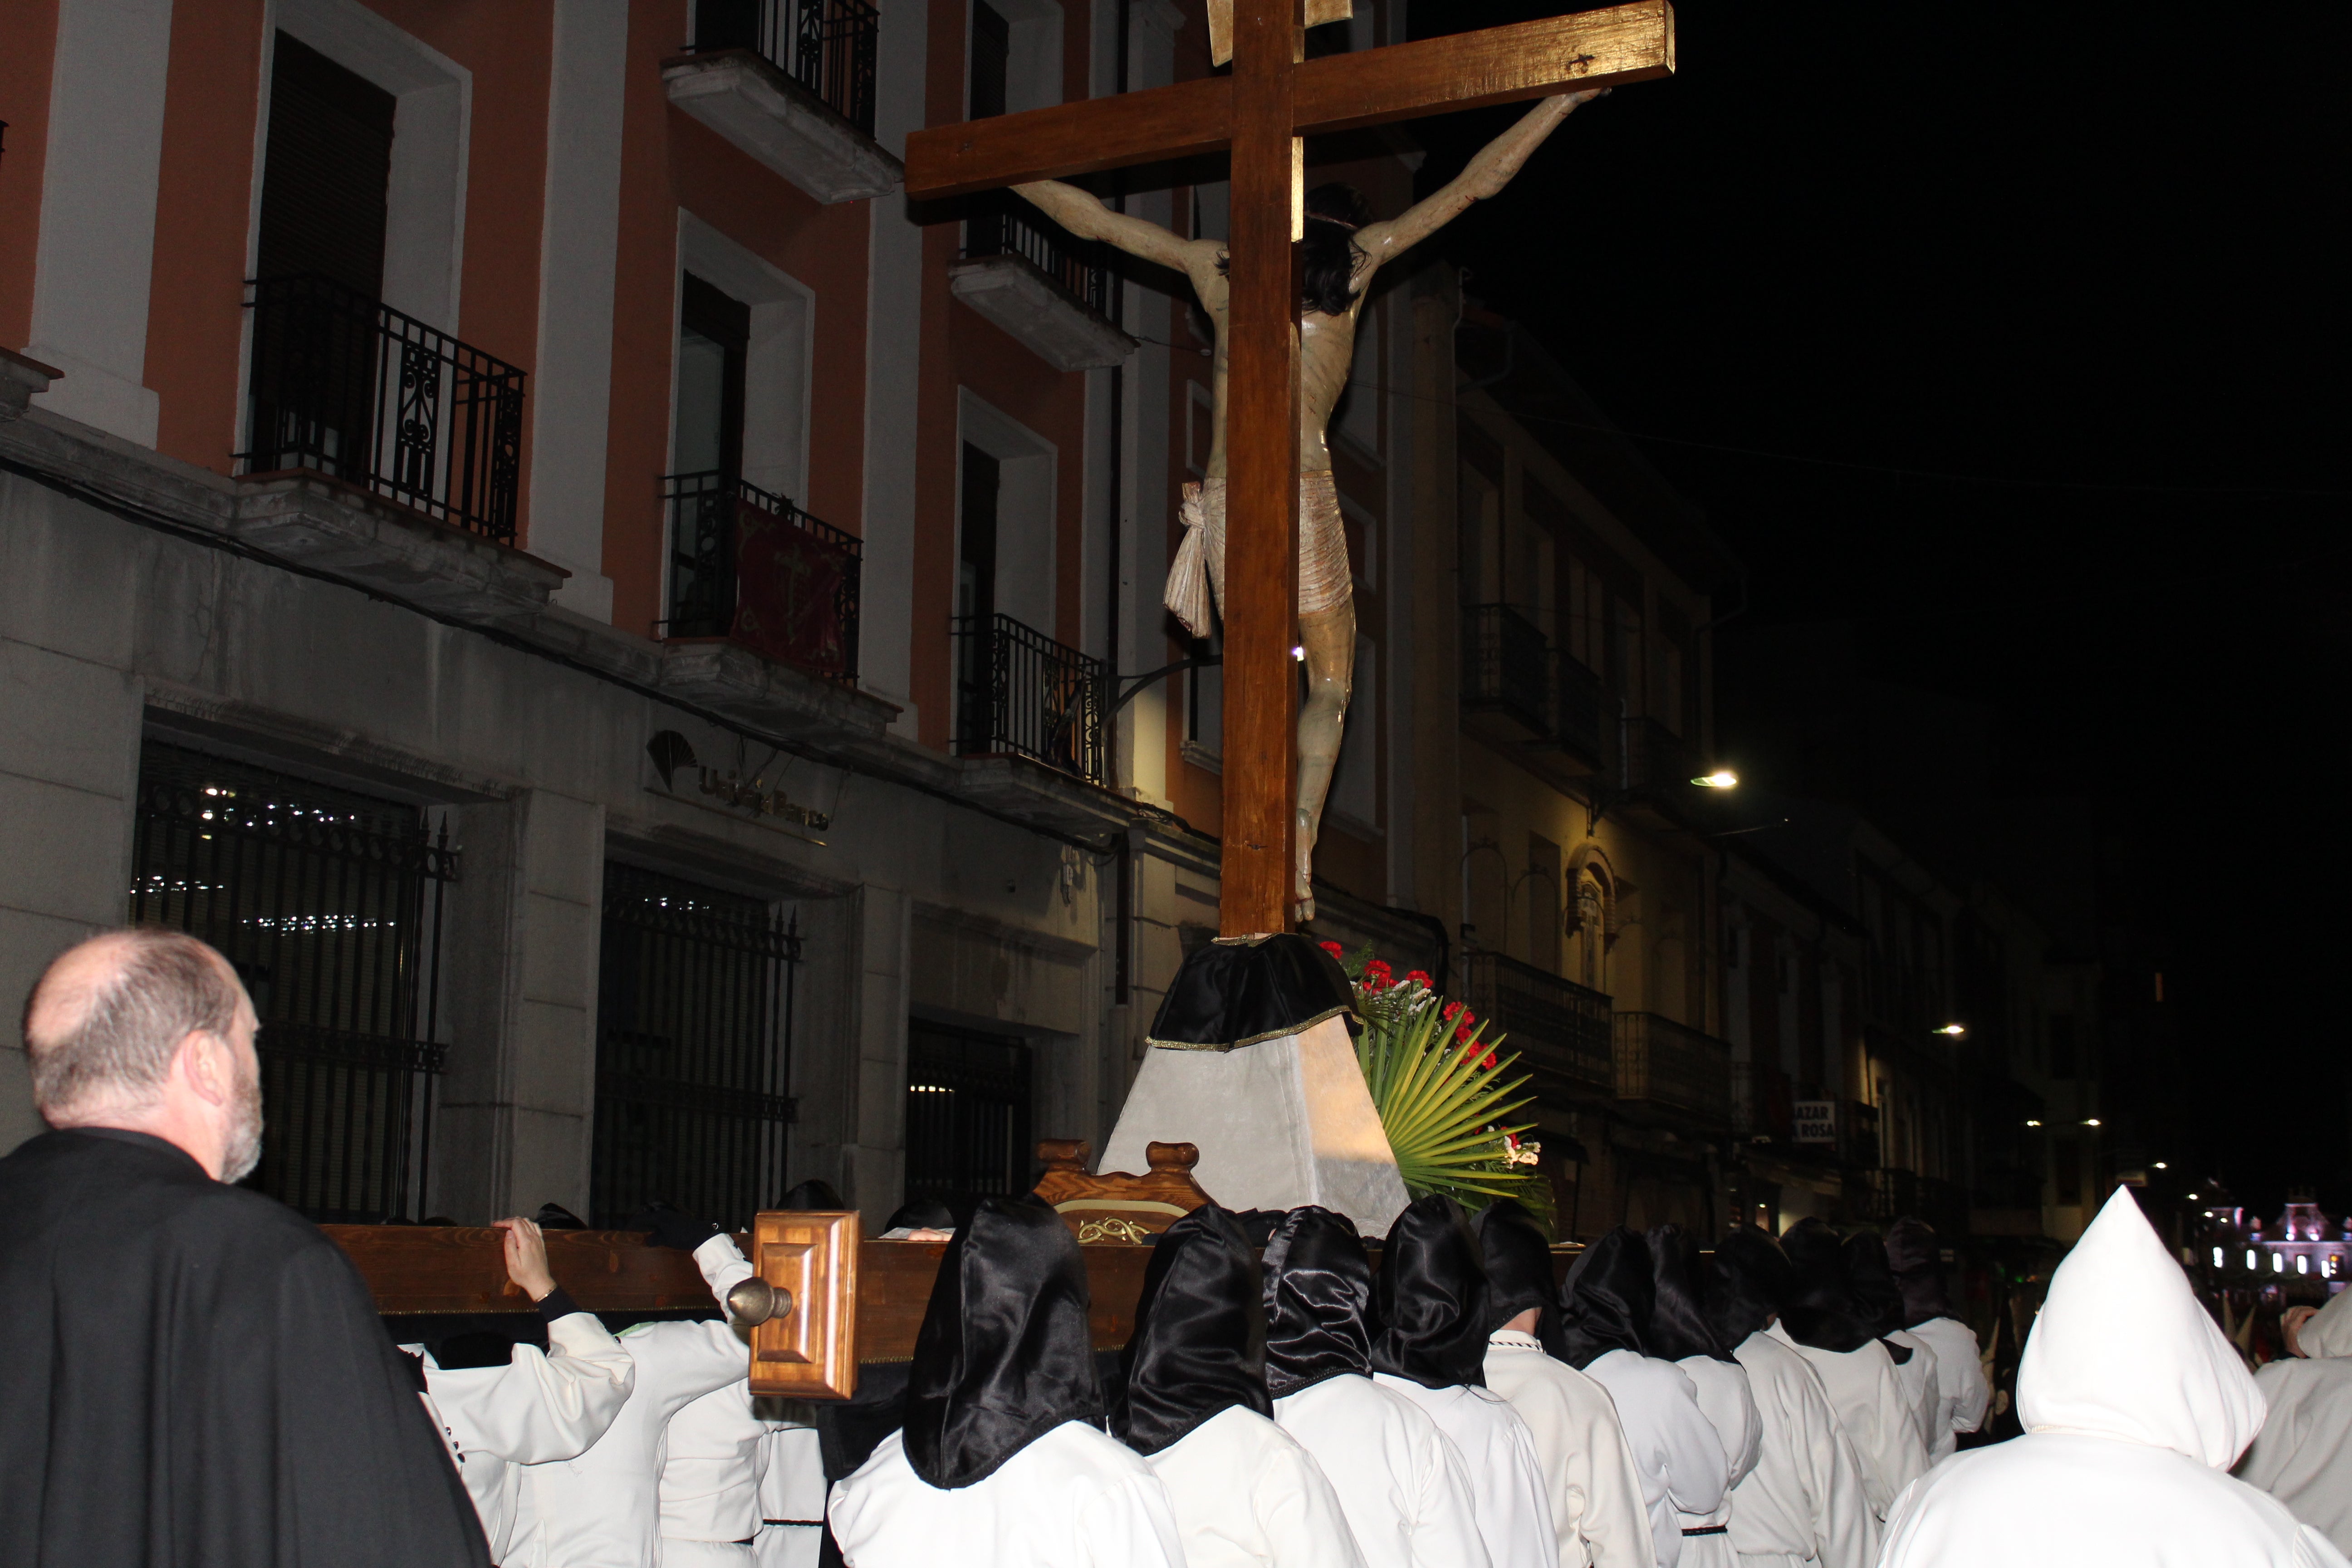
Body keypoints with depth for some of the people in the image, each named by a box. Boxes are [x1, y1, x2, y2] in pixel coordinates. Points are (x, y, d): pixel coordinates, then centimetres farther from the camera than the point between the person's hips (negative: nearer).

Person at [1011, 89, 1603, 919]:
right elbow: (1476, 182, 16)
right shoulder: (1357, 255, 10)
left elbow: (1093, 219, 24)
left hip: (1223, 499, 3)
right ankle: (1302, 836, -14)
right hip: (1301, 490, -3)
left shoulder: (1218, 264, 16)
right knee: (1331, 686, 8)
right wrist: (1568, 97, 25)